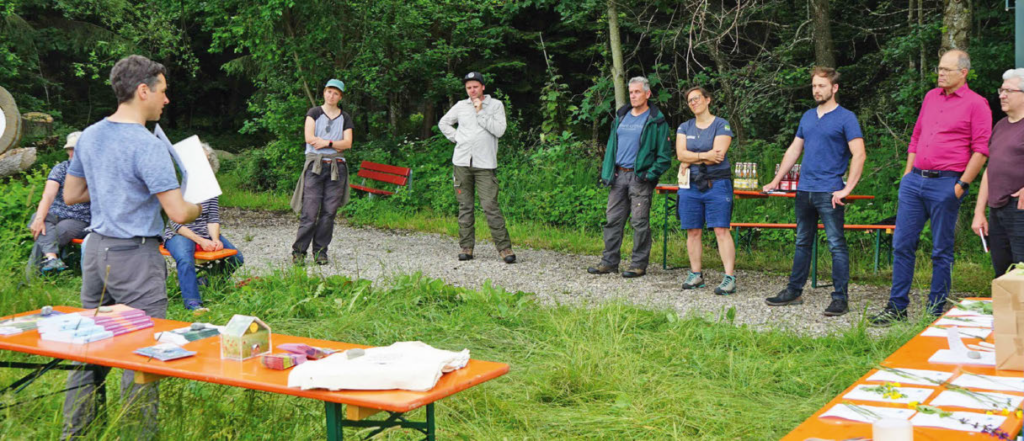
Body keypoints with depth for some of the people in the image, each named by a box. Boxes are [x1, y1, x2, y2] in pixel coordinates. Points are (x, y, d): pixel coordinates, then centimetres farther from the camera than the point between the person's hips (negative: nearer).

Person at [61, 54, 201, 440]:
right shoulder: (148, 146, -17)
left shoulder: (89, 136, 7)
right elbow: (178, 213, -20)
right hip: (136, 256, -8)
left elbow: (71, 194, 18)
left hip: (96, 249, 8)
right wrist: (196, 207, 1)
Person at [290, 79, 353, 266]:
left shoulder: (345, 117, 13)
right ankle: (298, 251, -2)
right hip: (315, 165, -3)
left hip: (336, 167, 3)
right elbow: (309, 138, -8)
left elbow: (348, 143, 2)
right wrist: (336, 143, -6)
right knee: (310, 211, -9)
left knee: (329, 211, 1)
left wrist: (326, 142, -11)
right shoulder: (314, 113, 6)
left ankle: (320, 251, 9)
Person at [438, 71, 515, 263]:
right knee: (465, 207, 5)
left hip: (485, 164, -3)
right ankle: (466, 246, 12)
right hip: (462, 162, 3)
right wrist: (456, 138, 9)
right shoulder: (461, 106, 12)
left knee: (490, 206, -11)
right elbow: (443, 123, 25)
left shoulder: (495, 105, 3)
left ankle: (504, 247, -8)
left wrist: (480, 112, -10)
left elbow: (499, 130, -10)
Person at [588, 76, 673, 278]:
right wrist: (606, 172, 9)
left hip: (639, 177, -6)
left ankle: (639, 264, 4)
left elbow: (664, 155, -4)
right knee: (613, 220, 7)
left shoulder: (656, 121, -3)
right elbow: (611, 146, 19)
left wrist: (651, 174, -13)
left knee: (640, 222, -3)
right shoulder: (621, 117, 15)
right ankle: (609, 261, 14)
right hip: (619, 176, 6)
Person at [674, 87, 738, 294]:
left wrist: (691, 160, -5)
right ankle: (695, 275, 15)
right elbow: (681, 154, -1)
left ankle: (730, 277, -11)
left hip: (716, 184, -4)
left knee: (721, 230, -10)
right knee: (693, 231, 5)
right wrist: (704, 156, -14)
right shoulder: (684, 128, 14)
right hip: (690, 185, 5)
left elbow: (718, 155, -12)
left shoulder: (721, 125, 0)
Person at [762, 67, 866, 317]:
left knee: (836, 245, -5)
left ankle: (840, 298, -1)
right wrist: (776, 181, 19)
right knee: (803, 243, 14)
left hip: (829, 193, -7)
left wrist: (847, 189, -18)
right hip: (804, 190, 7)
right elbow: (794, 150, 22)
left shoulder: (846, 118, -4)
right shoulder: (808, 117, 16)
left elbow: (859, 155, -11)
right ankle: (794, 291, 21)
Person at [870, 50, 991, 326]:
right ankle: (897, 307, 12)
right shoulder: (931, 97, 15)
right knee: (902, 244, 4)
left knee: (942, 251, 3)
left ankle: (936, 311, 12)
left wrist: (962, 185, -13)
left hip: (946, 184, -6)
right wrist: (908, 172, 14)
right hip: (914, 180, 6)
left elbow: (981, 150, -8)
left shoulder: (976, 104, -4)